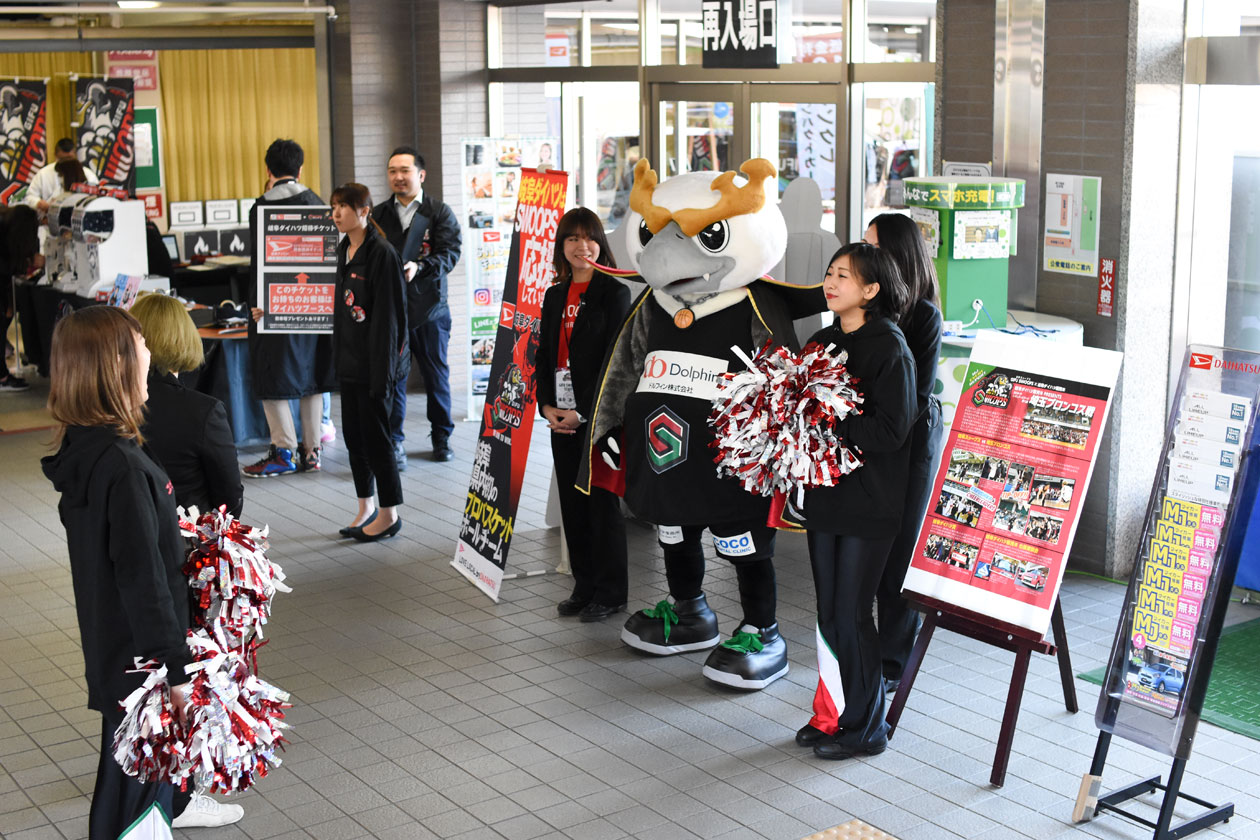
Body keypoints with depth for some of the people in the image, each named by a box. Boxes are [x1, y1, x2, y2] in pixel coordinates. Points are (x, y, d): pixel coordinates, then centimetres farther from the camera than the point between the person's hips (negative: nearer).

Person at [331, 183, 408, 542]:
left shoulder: (381, 253, -15)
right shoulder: (344, 249, 11)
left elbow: (388, 314, -17)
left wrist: (382, 369, -19)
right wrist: (338, 356, 16)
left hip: (373, 360, -8)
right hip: (349, 360, 8)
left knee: (374, 435, -2)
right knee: (353, 435, 13)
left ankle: (389, 514, 10)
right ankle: (366, 507, 25)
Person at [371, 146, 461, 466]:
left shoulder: (441, 213, 3)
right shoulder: (378, 215, 11)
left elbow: (450, 253, -7)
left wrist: (419, 267, -23)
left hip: (429, 307, -1)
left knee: (437, 374, 8)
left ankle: (442, 438, 24)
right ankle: (394, 442, 7)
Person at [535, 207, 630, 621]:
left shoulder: (615, 293, -7)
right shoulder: (554, 296, 12)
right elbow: (543, 355, 12)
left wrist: (583, 412, -16)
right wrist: (547, 406, -3)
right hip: (561, 417, 6)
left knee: (602, 501, 0)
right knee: (572, 502, 11)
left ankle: (610, 593, 11)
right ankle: (584, 586, 22)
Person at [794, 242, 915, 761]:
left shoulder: (889, 347, -11)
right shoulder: (823, 341, 11)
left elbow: (891, 429, -18)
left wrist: (832, 429, -21)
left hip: (869, 501, -7)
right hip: (825, 494, 7)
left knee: (851, 615, -2)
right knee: (828, 612, 13)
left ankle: (864, 727, 12)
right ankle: (831, 713, 26)